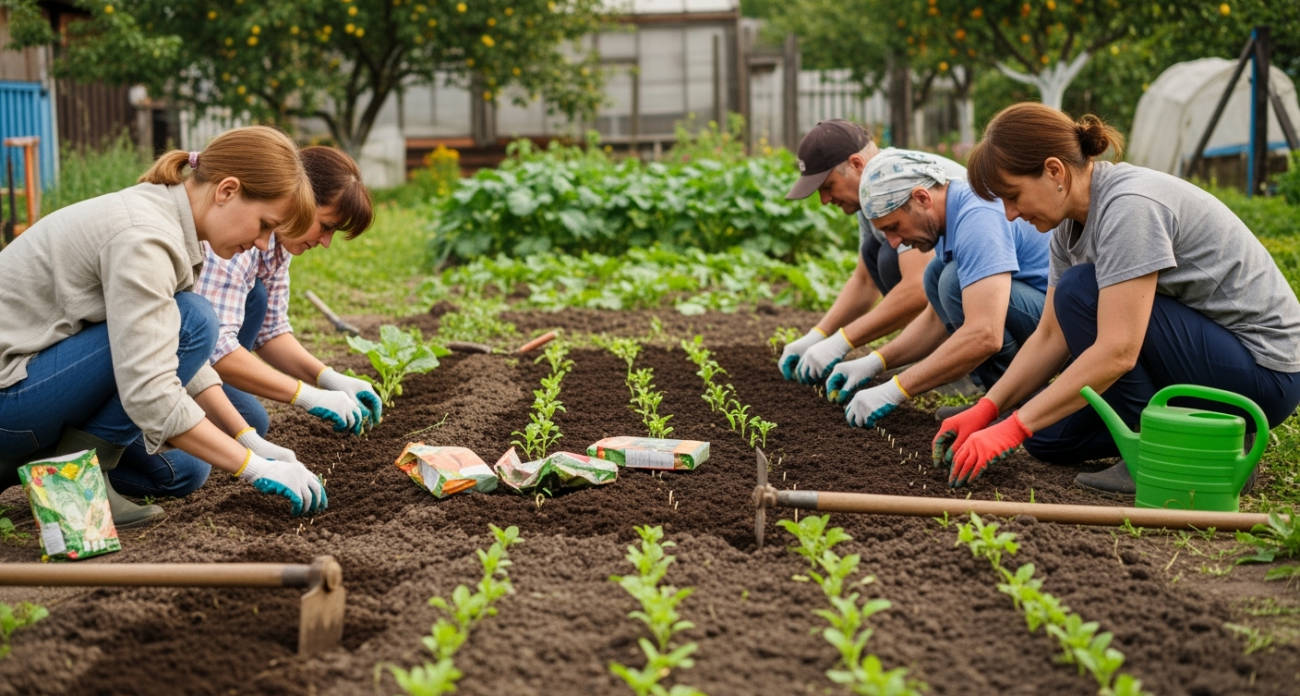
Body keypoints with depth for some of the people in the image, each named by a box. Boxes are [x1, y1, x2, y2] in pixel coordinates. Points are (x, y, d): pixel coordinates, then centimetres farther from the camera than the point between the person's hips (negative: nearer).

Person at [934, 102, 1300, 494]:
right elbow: (1051, 337, 6)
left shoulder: (1129, 204, -26)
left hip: (1264, 372, -9)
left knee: (1080, 290, -22)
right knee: (1049, 435, 1)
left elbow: (1118, 352, -31)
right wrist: (985, 410, -5)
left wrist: (1013, 428, -28)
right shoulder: (1072, 223, 2)